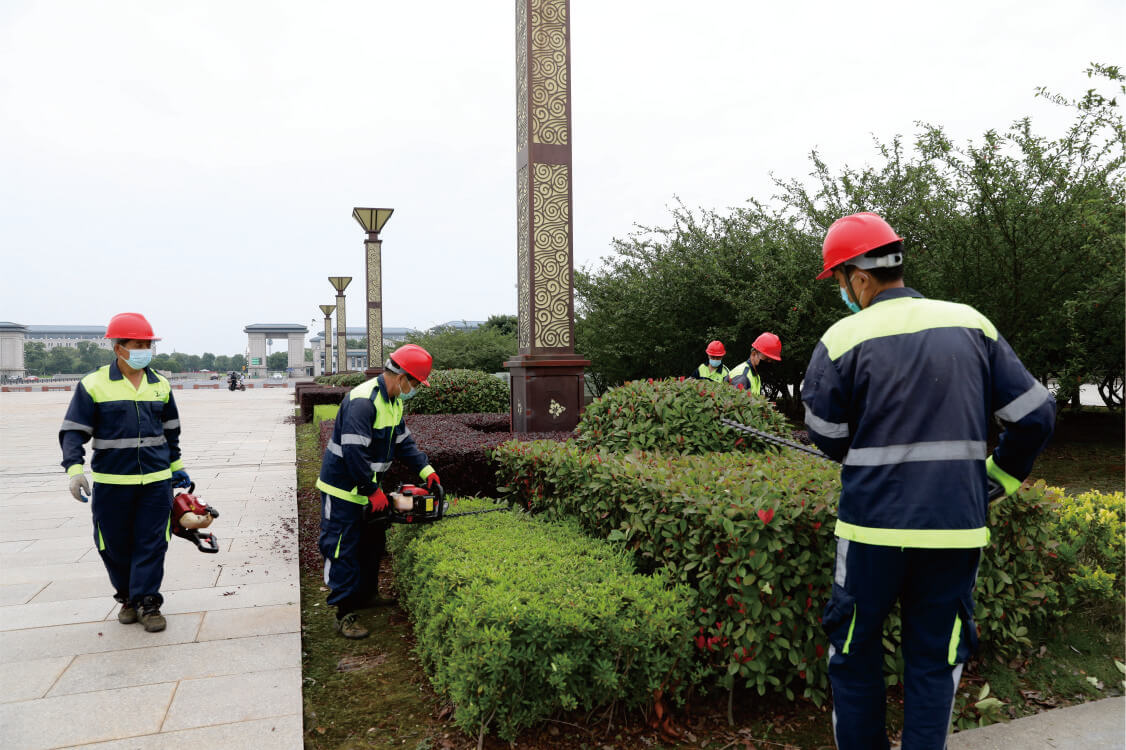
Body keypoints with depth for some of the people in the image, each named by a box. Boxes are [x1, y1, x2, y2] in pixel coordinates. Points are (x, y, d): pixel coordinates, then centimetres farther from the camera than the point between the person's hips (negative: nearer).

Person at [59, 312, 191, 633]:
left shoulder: (160, 385, 8)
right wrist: (74, 468, -16)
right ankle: (127, 597, 28)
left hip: (156, 480, 2)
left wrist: (177, 467, 21)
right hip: (112, 483, -2)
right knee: (115, 545, 9)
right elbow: (73, 430, -3)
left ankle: (148, 602, 10)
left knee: (152, 543, 1)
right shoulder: (93, 385, -3)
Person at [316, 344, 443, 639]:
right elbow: (354, 452, -31)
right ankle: (344, 614, 5)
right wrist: (373, 491, -23)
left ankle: (366, 593, 36)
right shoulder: (363, 402, -28)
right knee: (344, 550, -2)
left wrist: (426, 470, 2)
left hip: (367, 487, 10)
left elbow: (403, 441, 12)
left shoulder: (393, 401, 4)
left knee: (373, 543, 20)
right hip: (343, 488, -10)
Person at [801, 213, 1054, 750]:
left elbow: (827, 438, 0)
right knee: (936, 661, 16)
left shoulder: (842, 340, -10)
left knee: (854, 651, 16)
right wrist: (1002, 477, 19)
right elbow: (1035, 414, 5)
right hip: (957, 529, 4)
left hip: (873, 528, -3)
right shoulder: (971, 324, 1)